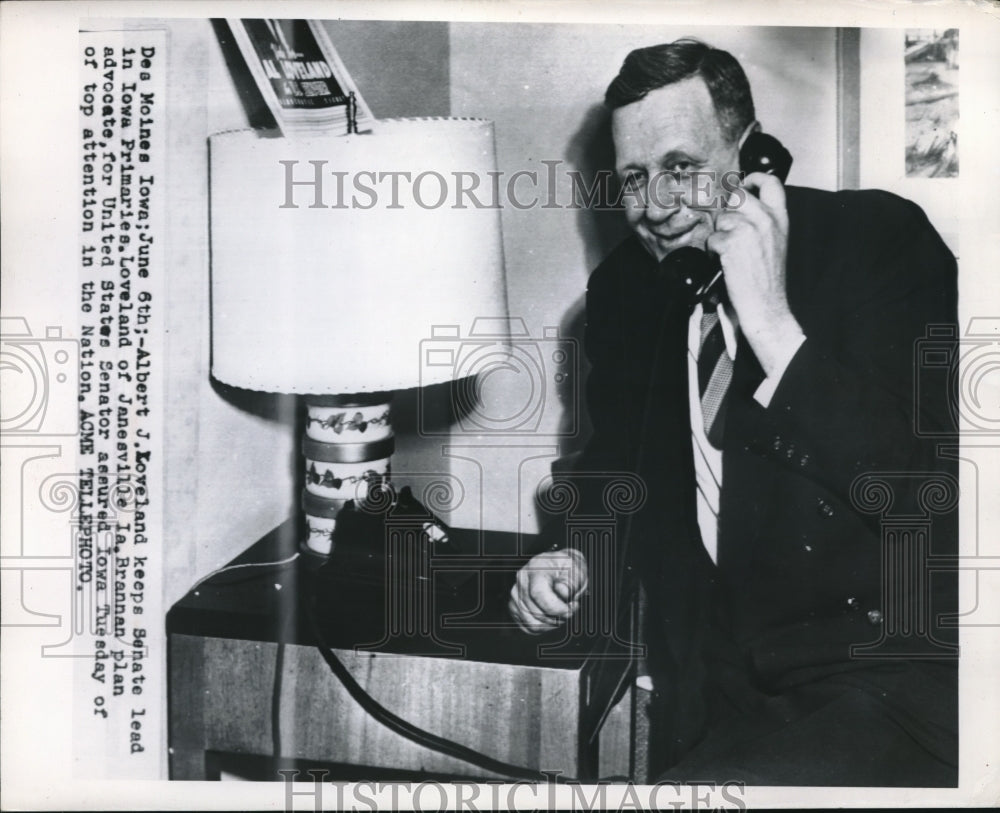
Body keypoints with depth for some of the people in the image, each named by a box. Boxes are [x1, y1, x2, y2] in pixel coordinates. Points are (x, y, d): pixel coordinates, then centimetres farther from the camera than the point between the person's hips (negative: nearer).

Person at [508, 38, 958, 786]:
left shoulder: (879, 240, -8)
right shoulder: (623, 288, 5)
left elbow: (923, 492, -16)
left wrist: (773, 325, -23)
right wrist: (580, 561, -2)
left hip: (896, 675, -4)